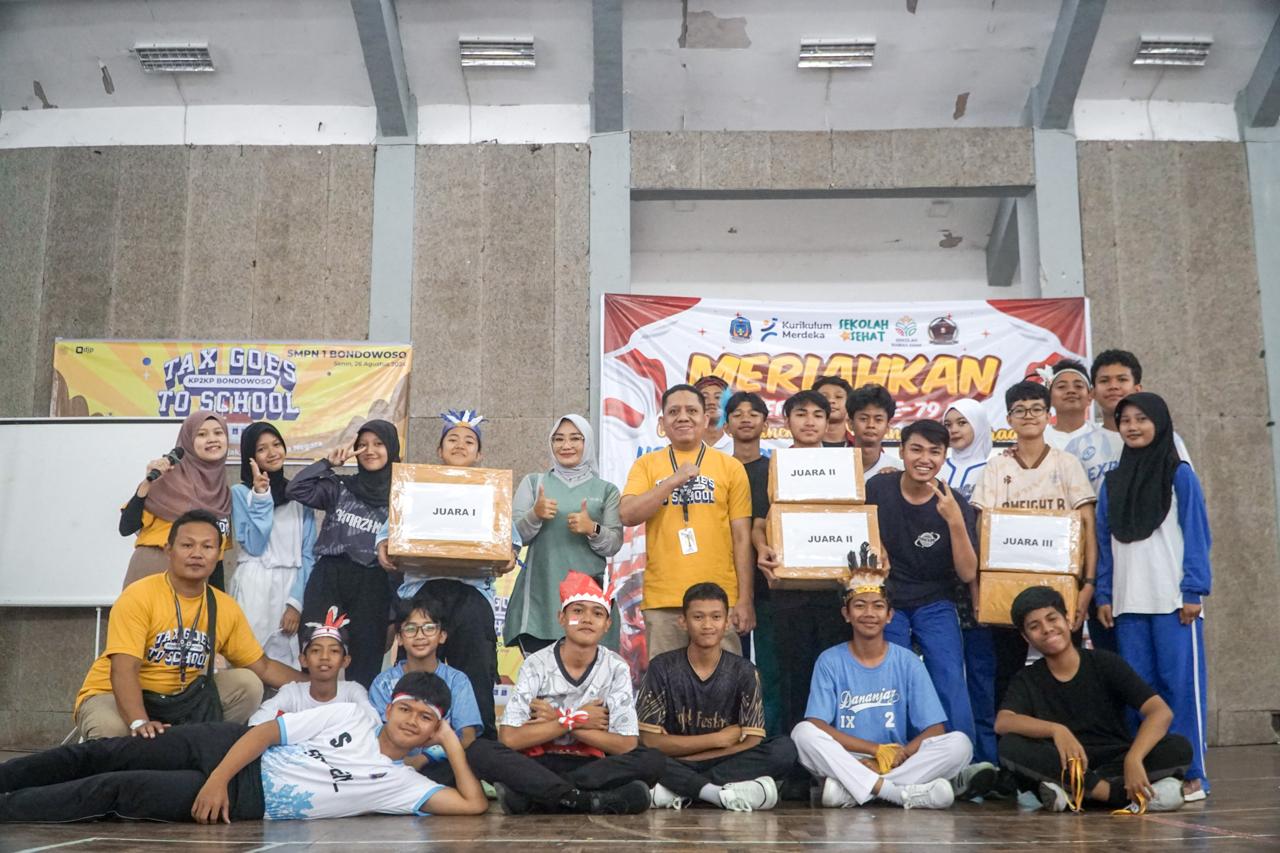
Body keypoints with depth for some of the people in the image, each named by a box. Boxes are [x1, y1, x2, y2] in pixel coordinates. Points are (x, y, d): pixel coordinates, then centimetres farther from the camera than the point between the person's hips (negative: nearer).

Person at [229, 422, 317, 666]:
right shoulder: (240, 492, 3)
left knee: (283, 663, 3)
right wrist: (261, 498, -11)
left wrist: (297, 601, -3)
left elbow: (308, 553, 6)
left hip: (292, 586, 2)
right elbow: (254, 546, -8)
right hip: (254, 586, -2)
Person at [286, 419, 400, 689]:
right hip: (328, 578, 1)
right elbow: (295, 490, 1)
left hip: (372, 585, -1)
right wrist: (328, 463, -1)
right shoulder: (340, 486, 10)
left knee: (365, 660, 3)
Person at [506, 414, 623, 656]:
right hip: (539, 593, 0)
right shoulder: (534, 483, 14)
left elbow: (614, 544, 5)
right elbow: (513, 536, 6)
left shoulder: (606, 490, 13)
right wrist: (535, 515, -12)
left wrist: (592, 529, -14)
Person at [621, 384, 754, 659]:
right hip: (662, 600, 1)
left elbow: (742, 537, 5)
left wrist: (745, 599, 0)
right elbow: (627, 515, -6)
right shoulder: (646, 465, 9)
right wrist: (674, 479, -12)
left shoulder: (730, 467, 6)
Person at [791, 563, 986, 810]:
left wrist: (899, 755, -19)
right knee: (803, 733, -28)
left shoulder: (908, 662, 3)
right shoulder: (830, 661, 1)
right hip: (843, 762, -1)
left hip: (898, 763, 1)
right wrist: (878, 750, -16)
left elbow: (935, 730, -1)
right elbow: (816, 725, -9)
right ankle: (904, 793, -31)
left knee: (959, 743, -22)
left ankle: (849, 789, -27)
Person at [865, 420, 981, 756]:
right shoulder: (877, 489, -7)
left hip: (935, 605, 0)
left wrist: (955, 521, -25)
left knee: (951, 684, -12)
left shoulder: (955, 505, -7)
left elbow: (968, 574, -12)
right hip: (887, 601, 0)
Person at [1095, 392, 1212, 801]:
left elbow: (1196, 535, -2)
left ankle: (1191, 774, 2)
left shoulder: (1180, 475, 2)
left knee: (1180, 683, -4)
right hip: (1127, 602, 4)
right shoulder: (1112, 482, 13)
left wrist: (1193, 591, -9)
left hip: (1172, 599, -4)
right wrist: (1104, 595, 7)